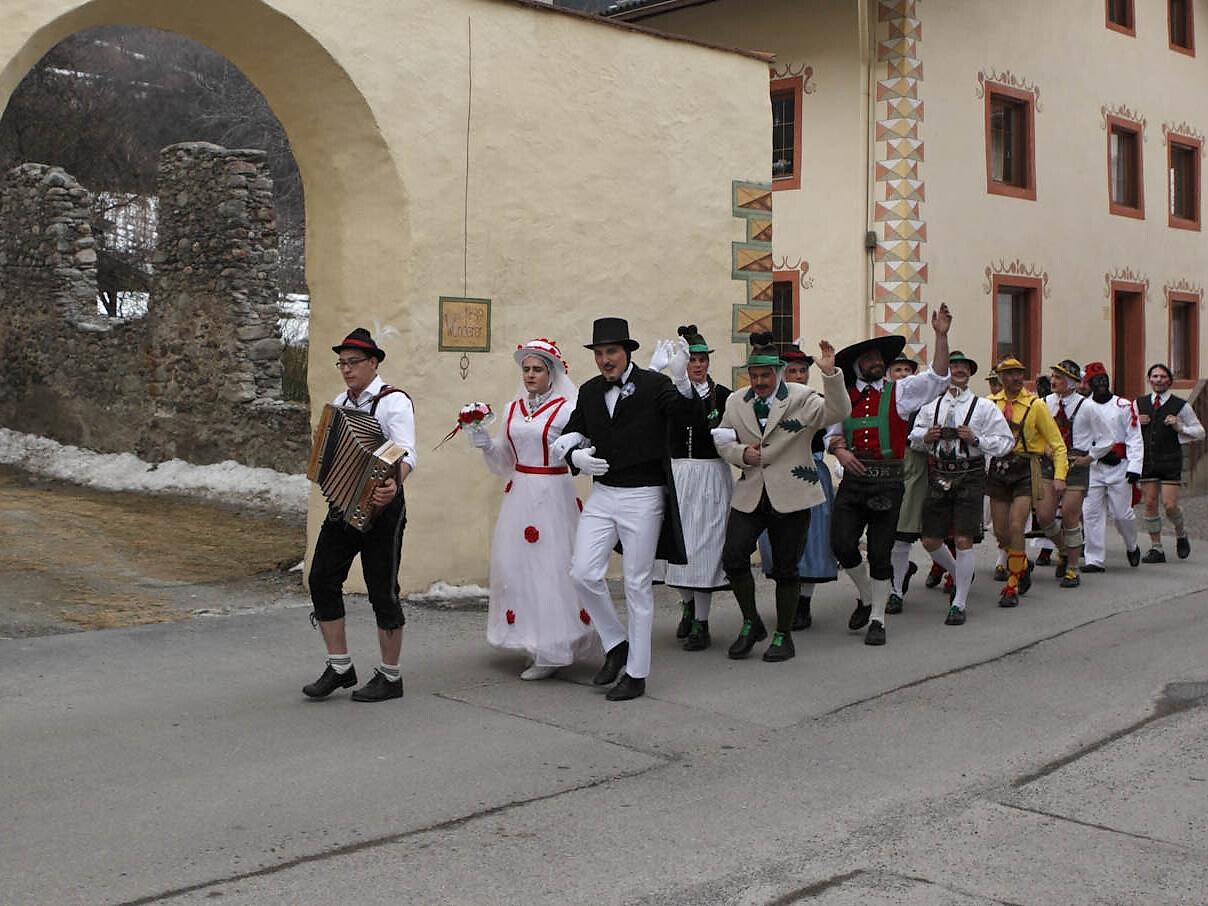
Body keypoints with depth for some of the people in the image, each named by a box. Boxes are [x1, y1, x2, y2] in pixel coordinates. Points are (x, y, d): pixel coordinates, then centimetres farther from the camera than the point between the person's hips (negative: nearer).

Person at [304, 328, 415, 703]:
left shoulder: (393, 401, -11)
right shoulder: (340, 402, 13)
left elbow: (406, 453, -27)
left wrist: (394, 485, -44)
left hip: (380, 507, -7)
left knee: (382, 590, 0)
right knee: (322, 579, 4)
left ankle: (390, 677, 13)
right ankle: (339, 667, 16)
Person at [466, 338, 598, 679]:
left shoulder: (565, 409, -7)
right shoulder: (513, 409, 11)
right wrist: (484, 443, 3)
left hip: (552, 495, -6)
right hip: (518, 494, 6)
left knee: (550, 567, -4)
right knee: (514, 564, 7)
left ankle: (552, 652, 7)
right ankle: (532, 640, 21)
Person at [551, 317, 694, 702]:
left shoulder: (653, 385, -11)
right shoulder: (589, 391, 6)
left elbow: (685, 410, -28)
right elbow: (572, 432, 16)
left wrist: (682, 379, -49)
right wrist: (575, 455, -7)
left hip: (643, 497, -5)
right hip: (602, 494, 5)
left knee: (637, 585, 3)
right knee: (583, 573, -3)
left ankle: (636, 674, 13)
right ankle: (616, 644, 20)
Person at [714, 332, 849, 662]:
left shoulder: (802, 399, -4)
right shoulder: (736, 403, 8)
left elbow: (837, 412, -19)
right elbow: (723, 442, 16)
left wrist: (830, 374, -32)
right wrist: (742, 453, -6)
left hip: (790, 495, -3)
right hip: (750, 494, 3)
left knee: (785, 567, 4)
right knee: (733, 557, -10)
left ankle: (783, 636, 20)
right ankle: (751, 624, 12)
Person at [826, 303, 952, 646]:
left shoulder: (900, 392, 4)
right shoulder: (844, 396, 11)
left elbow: (937, 376, -6)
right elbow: (832, 432, 12)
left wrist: (941, 335, -15)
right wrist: (840, 450, -10)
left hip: (888, 481, -2)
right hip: (852, 480, 2)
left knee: (880, 552, 3)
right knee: (842, 544, -9)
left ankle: (877, 619, 16)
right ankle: (865, 596, 20)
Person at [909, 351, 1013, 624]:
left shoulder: (984, 407, 1)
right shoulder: (931, 406, 10)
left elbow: (1006, 442, -1)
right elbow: (913, 438, 18)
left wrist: (976, 439, -15)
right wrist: (926, 437, -4)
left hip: (970, 477, -4)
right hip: (939, 476, 4)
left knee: (963, 540, -8)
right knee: (930, 541, 6)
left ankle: (959, 604, 5)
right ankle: (959, 575, 37)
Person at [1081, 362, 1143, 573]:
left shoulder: (1124, 405, 0)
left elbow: (1135, 438, -2)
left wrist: (1134, 467, -11)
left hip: (1119, 468, -2)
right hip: (1092, 468, 2)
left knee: (1122, 513, 0)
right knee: (1091, 514, -3)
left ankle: (1132, 546, 29)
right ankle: (1095, 560, 3)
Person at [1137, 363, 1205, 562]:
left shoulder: (1181, 406, 0)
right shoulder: (1139, 403, 9)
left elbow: (1200, 432, 6)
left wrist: (1180, 427, -11)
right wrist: (1135, 422, -2)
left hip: (1170, 461, -3)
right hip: (1146, 460, 3)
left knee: (1170, 505, -8)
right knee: (1150, 504, 2)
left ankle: (1181, 534, 23)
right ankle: (1156, 548, 11)